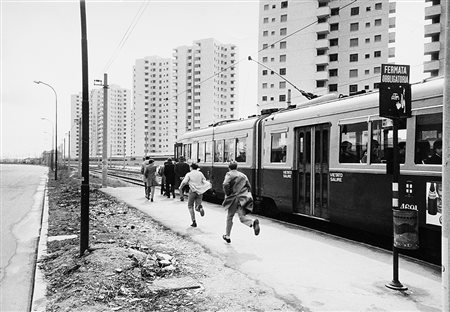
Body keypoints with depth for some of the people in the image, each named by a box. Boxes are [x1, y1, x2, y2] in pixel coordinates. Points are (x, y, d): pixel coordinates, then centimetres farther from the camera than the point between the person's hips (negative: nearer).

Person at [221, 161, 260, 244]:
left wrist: (227, 194, -5)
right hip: (243, 198, 3)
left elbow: (225, 184, -16)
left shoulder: (229, 174, 2)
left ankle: (227, 236, 23)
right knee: (242, 216, -4)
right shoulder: (243, 175, 18)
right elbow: (249, 187, 13)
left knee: (229, 217, 13)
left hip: (234, 198, -3)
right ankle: (253, 222, -36)